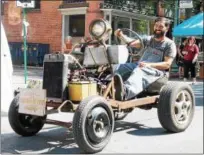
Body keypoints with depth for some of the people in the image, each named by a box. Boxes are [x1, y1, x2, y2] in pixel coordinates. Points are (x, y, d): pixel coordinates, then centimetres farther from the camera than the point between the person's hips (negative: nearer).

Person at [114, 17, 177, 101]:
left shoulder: (170, 44, 5)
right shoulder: (148, 39, 22)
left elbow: (167, 64, -7)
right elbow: (132, 43, 6)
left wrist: (149, 65, -23)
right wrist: (121, 36, -15)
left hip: (157, 71, -6)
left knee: (139, 71, -41)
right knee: (118, 68, -20)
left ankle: (125, 92, -69)